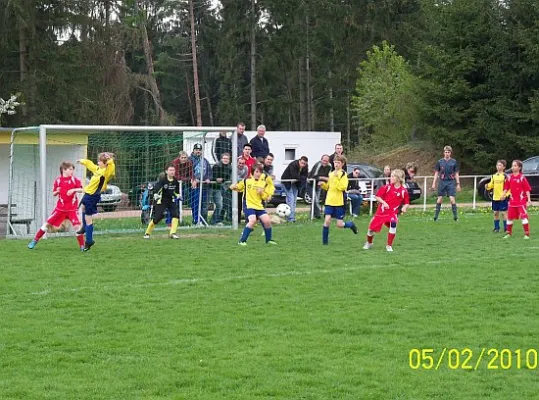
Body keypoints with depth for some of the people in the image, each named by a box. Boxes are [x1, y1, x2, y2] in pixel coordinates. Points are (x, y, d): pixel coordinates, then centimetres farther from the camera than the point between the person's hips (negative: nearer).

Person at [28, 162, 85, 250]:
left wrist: (74, 190, -22)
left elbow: (81, 189, -4)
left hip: (72, 208, -1)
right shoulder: (58, 180, 0)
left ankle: (82, 246, -3)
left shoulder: (74, 180, -2)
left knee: (77, 226, -15)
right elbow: (54, 194, 8)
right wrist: (57, 191, -14)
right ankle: (35, 240, 17)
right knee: (48, 223, 4)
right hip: (60, 208, 1)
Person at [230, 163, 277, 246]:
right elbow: (238, 187, 13)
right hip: (249, 205, -4)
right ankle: (242, 240, -18)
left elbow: (266, 197, 7)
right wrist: (234, 187, -9)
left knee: (267, 221, -8)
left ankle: (268, 239, 18)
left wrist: (262, 193, -13)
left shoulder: (264, 183, 5)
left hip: (259, 206, 4)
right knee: (252, 220, -27)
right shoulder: (247, 181, -1)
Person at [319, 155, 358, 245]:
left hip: (339, 202, -4)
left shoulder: (343, 174, -7)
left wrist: (336, 178, -23)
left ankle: (351, 224, 31)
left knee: (339, 224, -1)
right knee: (327, 220, -11)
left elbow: (343, 187, -19)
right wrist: (323, 184, 2)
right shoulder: (331, 174, 11)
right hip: (329, 201, 4)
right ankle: (325, 241, -1)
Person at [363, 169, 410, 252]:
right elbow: (377, 196, -3)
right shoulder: (387, 187, -7)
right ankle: (369, 243, 36)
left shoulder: (403, 191, -6)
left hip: (393, 212, -1)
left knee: (393, 224, -29)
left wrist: (404, 207, -16)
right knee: (372, 227, 4)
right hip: (382, 211, 1)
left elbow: (407, 203, 5)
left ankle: (389, 245, -10)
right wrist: (383, 202, -19)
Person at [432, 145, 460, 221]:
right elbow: (436, 173, 9)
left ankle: (455, 216, -4)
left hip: (451, 182, -1)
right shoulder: (440, 162, 5)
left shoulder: (454, 162, 4)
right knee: (440, 199, 4)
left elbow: (456, 174, 7)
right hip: (442, 182, 1)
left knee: (452, 199, -9)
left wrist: (458, 184, 3)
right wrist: (434, 183, 4)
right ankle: (436, 216, 10)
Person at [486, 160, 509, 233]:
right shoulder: (493, 176, 11)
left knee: (504, 213, -2)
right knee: (496, 213, 9)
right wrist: (488, 186, -6)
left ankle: (506, 228, 3)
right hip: (495, 197, 5)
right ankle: (496, 228, 18)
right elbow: (491, 185, 16)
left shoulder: (505, 176, -6)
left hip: (503, 198, -5)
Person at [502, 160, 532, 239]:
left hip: (521, 201, -5)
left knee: (523, 216, -10)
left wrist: (529, 199, -14)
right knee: (510, 217, 11)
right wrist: (504, 195, -11)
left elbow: (527, 189, -8)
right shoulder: (509, 178, 5)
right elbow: (506, 188, 8)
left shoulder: (522, 178, -8)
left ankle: (526, 234, -4)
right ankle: (509, 233, 26)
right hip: (512, 201, 5)